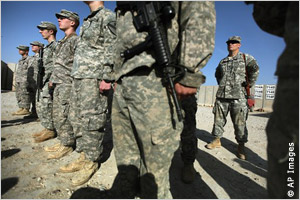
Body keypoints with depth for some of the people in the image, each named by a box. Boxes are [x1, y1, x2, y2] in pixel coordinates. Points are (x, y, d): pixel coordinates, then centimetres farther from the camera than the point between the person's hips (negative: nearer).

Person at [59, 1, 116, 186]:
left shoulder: (108, 16, -2)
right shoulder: (88, 21, 26)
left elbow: (111, 49, -13)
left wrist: (105, 77, -21)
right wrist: (76, 77, 23)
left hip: (94, 78, -9)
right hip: (79, 77, 10)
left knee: (92, 120, -7)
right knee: (77, 119, 10)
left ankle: (92, 161, 6)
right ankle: (83, 156, 20)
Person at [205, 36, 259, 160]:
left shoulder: (246, 58, 5)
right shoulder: (222, 61, 18)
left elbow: (255, 70, -5)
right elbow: (217, 74, 33)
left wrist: (249, 84, -5)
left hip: (238, 96, -4)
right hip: (221, 95, 5)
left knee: (240, 123, -2)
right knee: (218, 119, 7)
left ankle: (241, 146, 9)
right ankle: (217, 140, 19)